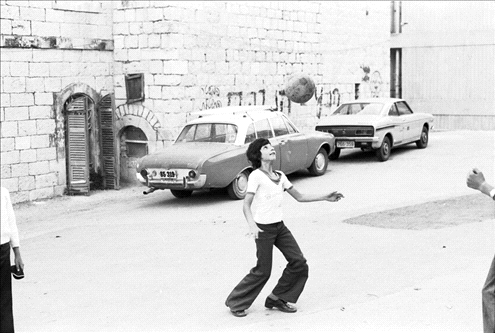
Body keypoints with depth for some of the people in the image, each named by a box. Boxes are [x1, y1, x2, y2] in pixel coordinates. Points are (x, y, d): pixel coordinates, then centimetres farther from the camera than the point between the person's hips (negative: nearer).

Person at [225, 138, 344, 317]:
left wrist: (326, 197, 8)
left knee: (299, 262, 1)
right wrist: (252, 225, -32)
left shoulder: (280, 176, 12)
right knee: (263, 271, -3)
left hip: (279, 226, 7)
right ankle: (235, 302, 14)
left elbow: (300, 197, 15)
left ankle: (277, 298, 17)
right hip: (263, 228, -7)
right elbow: (246, 205, -15)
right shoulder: (256, 175, -9)